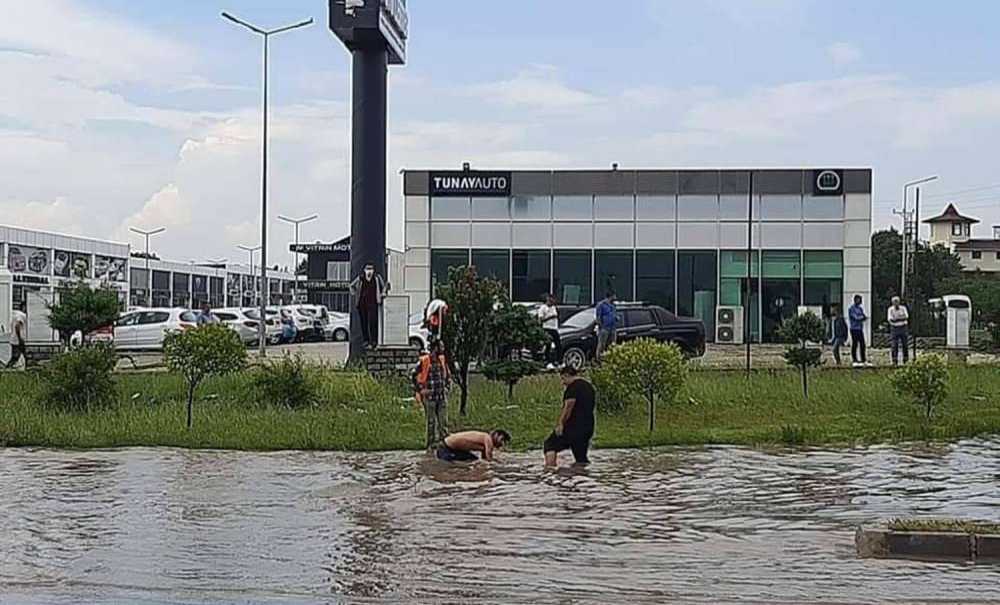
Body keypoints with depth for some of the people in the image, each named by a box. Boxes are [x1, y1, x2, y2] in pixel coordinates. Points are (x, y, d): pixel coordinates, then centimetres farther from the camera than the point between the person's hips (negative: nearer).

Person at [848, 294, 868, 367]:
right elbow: (856, 317, -16)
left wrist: (861, 317, -12)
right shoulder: (851, 308, -7)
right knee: (855, 344, -6)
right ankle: (854, 360, -2)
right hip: (854, 329, -7)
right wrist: (863, 317, -1)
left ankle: (863, 359, 11)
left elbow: (864, 317, 10)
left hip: (860, 329, 7)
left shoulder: (860, 308, 17)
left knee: (862, 344, 6)